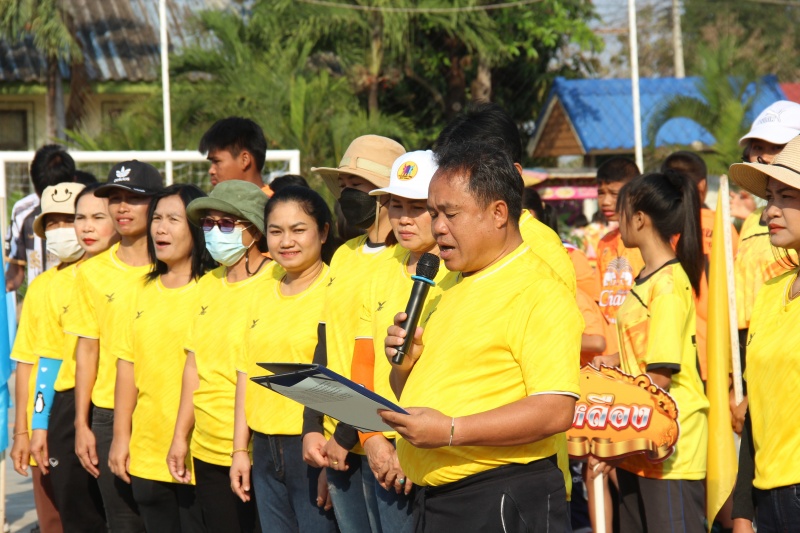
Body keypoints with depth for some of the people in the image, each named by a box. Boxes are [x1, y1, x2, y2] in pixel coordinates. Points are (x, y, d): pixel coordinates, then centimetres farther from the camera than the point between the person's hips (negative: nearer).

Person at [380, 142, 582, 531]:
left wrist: (452, 430, -24)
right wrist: (404, 366, 1)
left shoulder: (540, 292, -11)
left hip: (502, 500, -8)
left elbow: (556, 410, -21)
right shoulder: (448, 288, 17)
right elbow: (413, 395, 24)